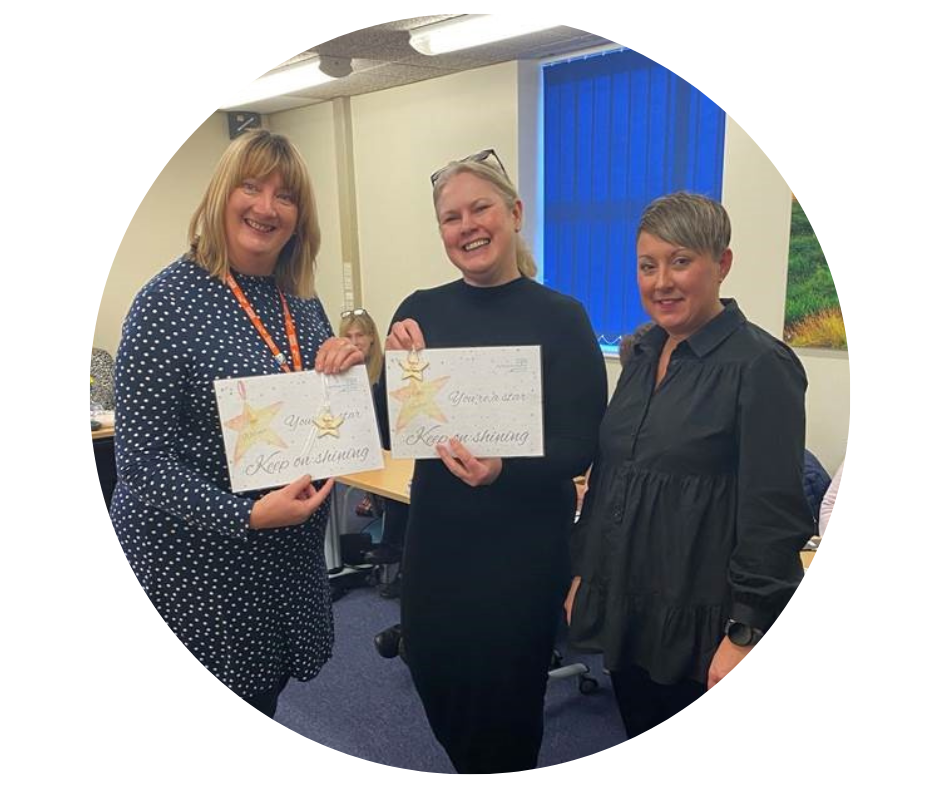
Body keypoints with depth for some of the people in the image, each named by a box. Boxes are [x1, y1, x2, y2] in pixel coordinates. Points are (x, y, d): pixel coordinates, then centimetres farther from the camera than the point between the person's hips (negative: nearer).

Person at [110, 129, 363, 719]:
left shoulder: (304, 303, 4)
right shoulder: (171, 299, -15)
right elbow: (142, 457, -16)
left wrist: (345, 369, -9)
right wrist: (245, 516, -27)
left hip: (291, 553, 6)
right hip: (194, 560, -5)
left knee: (263, 696, 21)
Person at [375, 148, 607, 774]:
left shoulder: (561, 318, -12)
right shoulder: (422, 310, -1)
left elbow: (582, 447, -13)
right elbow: (388, 433, 1)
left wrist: (505, 469, -29)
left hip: (524, 542, -4)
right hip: (437, 531, 5)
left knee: (504, 693, 13)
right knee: (436, 676, 20)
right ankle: (471, 763, 51)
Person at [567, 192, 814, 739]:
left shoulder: (760, 365, -14)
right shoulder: (645, 356, 7)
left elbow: (774, 515, -16)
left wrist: (745, 634, -17)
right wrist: (584, 572, 14)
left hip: (700, 626, -6)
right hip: (627, 612, 7)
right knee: (641, 739, 20)